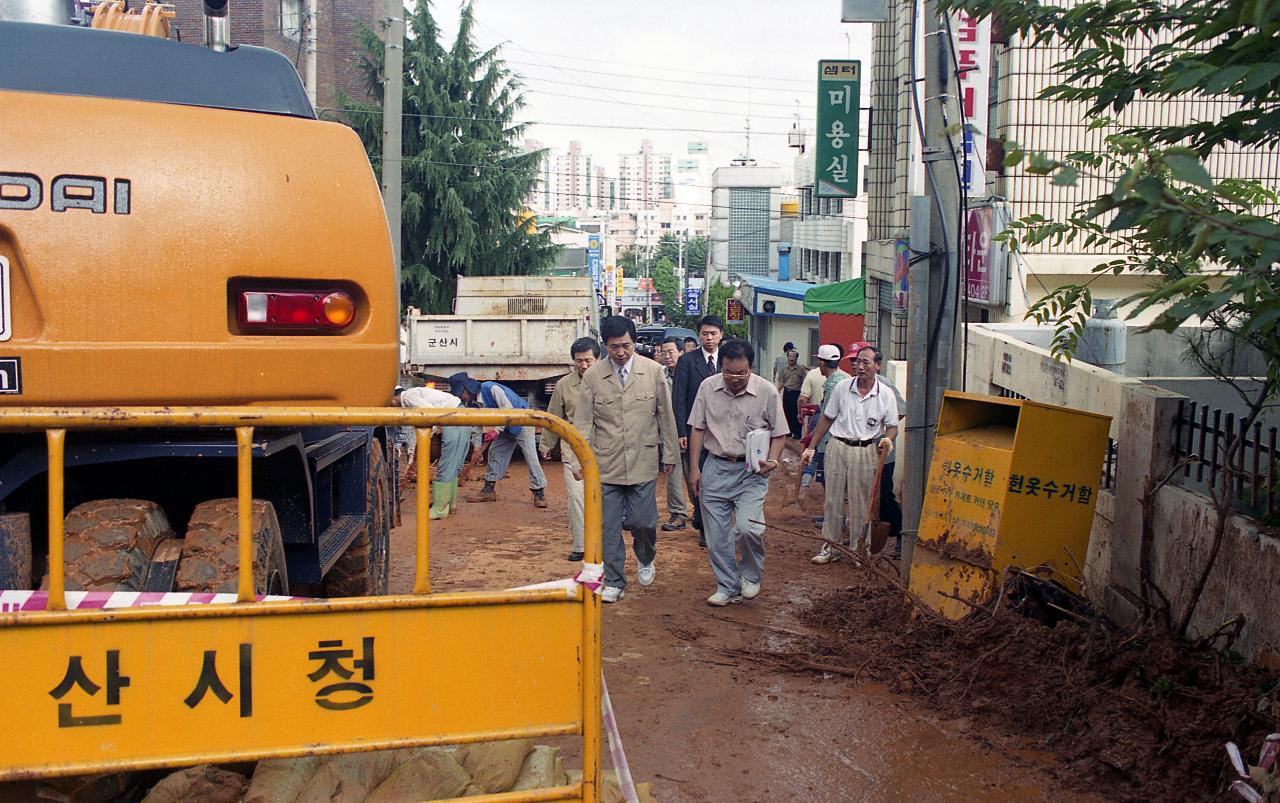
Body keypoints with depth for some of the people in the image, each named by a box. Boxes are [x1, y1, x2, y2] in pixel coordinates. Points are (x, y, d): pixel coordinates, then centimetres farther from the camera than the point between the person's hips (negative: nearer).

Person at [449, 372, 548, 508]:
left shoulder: (491, 389, -29)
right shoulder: (473, 403, -3)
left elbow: (508, 409, -31)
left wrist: (497, 430, -33)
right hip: (505, 427, 9)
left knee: (530, 456, -11)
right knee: (494, 452, 8)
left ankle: (539, 493, -8)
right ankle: (488, 489, 15)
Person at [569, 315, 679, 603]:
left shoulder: (653, 371, -1)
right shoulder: (592, 376, -2)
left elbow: (666, 415, 5)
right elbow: (583, 421, 0)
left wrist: (670, 453, 8)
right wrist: (578, 460, -5)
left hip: (643, 462, 0)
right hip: (606, 464, 0)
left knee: (643, 522, 2)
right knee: (608, 527, 3)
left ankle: (645, 559, 34)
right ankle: (614, 582, 17)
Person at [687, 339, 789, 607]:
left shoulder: (767, 391, -9)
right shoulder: (707, 387, -3)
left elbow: (779, 433, 1)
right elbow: (697, 429, 6)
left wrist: (772, 460, -15)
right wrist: (694, 468, 3)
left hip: (751, 470, -3)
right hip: (715, 467, 3)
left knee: (747, 527, -18)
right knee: (717, 536, 6)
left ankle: (751, 575, 10)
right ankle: (728, 588, 23)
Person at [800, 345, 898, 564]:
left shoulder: (885, 394, -3)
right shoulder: (842, 388, 0)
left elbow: (892, 426, 4)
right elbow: (827, 419, 7)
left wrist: (888, 439, -20)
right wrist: (811, 447, 6)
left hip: (866, 452, -1)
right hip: (838, 447, 2)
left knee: (860, 503, 3)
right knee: (833, 499, 5)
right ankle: (830, 547, 16)